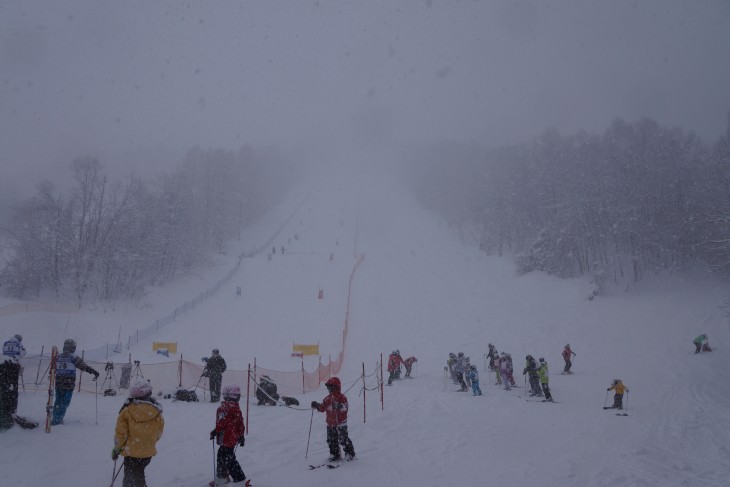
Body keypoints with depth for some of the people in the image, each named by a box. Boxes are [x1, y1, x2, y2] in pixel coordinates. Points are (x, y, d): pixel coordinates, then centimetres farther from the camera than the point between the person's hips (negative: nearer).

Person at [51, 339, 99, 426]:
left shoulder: (58, 356, 7)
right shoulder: (73, 357, -10)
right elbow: (83, 366, -13)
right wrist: (94, 372, -9)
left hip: (58, 384, 5)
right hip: (69, 385, -5)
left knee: (58, 401, 17)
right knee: (65, 402, 1)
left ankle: (55, 418, 24)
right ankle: (58, 420, -2)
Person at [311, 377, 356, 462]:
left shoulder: (342, 397, -10)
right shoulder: (327, 399, 8)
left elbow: (345, 408, -21)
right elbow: (322, 408, 10)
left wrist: (340, 406, -39)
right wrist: (317, 405, -8)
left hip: (340, 423, -6)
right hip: (330, 423, 6)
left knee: (343, 439, -3)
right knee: (331, 440, 10)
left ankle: (350, 453, 11)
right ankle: (334, 455, 24)